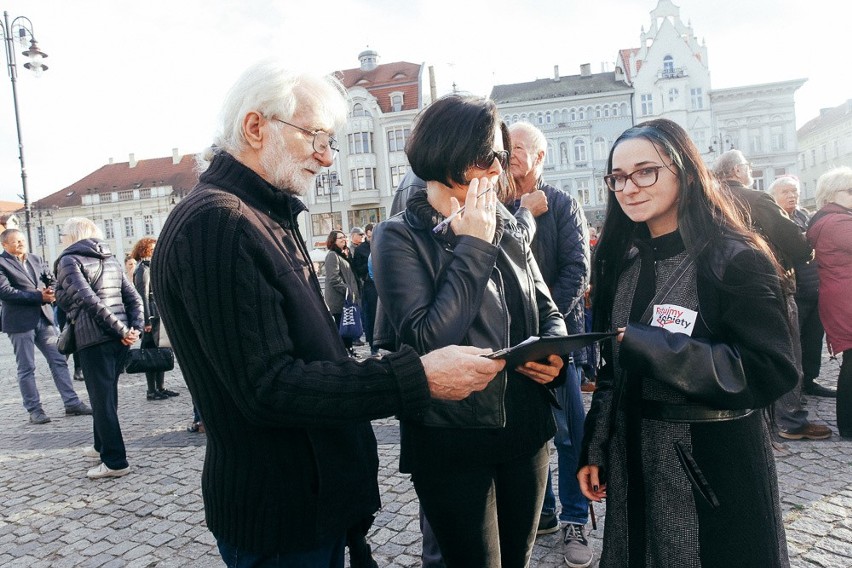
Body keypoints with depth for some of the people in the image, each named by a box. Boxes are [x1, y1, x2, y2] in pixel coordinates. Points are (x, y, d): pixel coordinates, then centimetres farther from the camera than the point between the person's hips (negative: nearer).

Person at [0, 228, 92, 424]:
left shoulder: (36, 259, 13)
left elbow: (51, 279, 14)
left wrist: (52, 291, -10)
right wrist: (39, 296, -18)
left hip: (43, 318, 6)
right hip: (20, 321, -5)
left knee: (59, 360, 5)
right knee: (26, 368, 4)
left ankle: (72, 403, 11)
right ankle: (34, 410, 12)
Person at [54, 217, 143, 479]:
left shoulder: (69, 260, -4)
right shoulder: (111, 259, 16)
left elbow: (89, 300, -17)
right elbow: (134, 298, 8)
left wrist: (121, 330, -14)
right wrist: (134, 328, -1)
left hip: (92, 338, -7)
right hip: (118, 338, 7)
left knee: (102, 398, 0)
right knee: (108, 394, 20)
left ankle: (115, 461, 4)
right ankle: (103, 445, 35)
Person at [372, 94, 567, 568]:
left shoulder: (507, 227, 6)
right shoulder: (400, 237, -10)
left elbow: (548, 311, 14)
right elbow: (426, 338, -22)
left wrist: (555, 352, -9)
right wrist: (474, 246, -16)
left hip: (527, 428, 6)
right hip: (454, 443, -5)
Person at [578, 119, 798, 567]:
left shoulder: (737, 259, -13)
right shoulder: (620, 261, 4)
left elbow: (772, 372, -20)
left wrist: (647, 346, -26)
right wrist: (594, 450, 8)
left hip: (714, 467, -5)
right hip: (633, 462, 6)